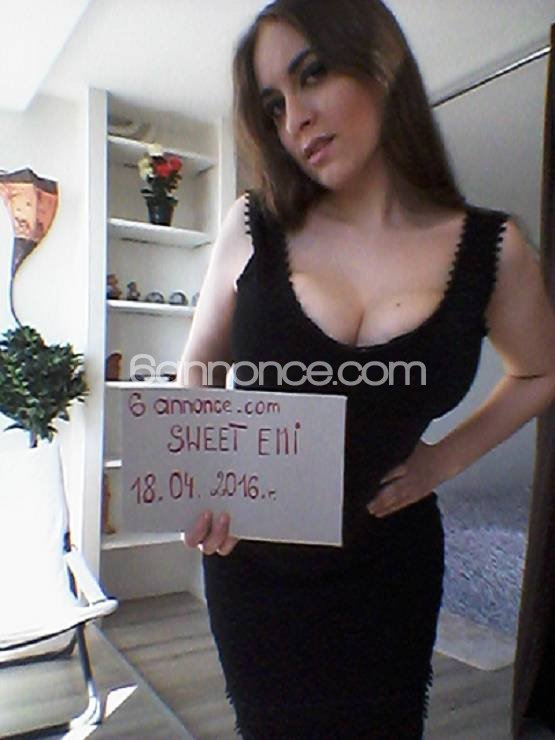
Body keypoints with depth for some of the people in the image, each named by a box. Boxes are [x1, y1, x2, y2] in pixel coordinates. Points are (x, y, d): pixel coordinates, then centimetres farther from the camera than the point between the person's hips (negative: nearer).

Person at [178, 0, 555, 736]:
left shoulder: (490, 249, -11)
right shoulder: (254, 226, -11)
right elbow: (196, 367, 2)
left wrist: (445, 459, -2)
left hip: (386, 567, 0)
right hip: (249, 557, 1)